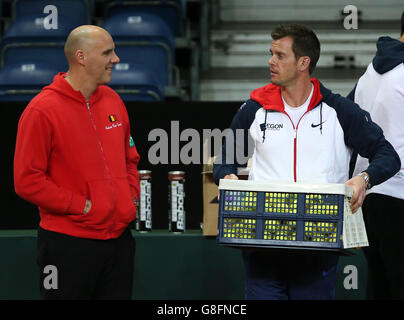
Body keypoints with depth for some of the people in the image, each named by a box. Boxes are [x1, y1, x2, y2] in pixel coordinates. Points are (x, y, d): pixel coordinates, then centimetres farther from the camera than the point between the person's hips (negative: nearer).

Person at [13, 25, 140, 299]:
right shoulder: (42, 110, -11)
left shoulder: (112, 101, 10)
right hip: (68, 244, -6)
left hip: (118, 238, 6)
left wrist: (132, 198, 6)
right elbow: (27, 180, -14)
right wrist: (82, 206, -14)